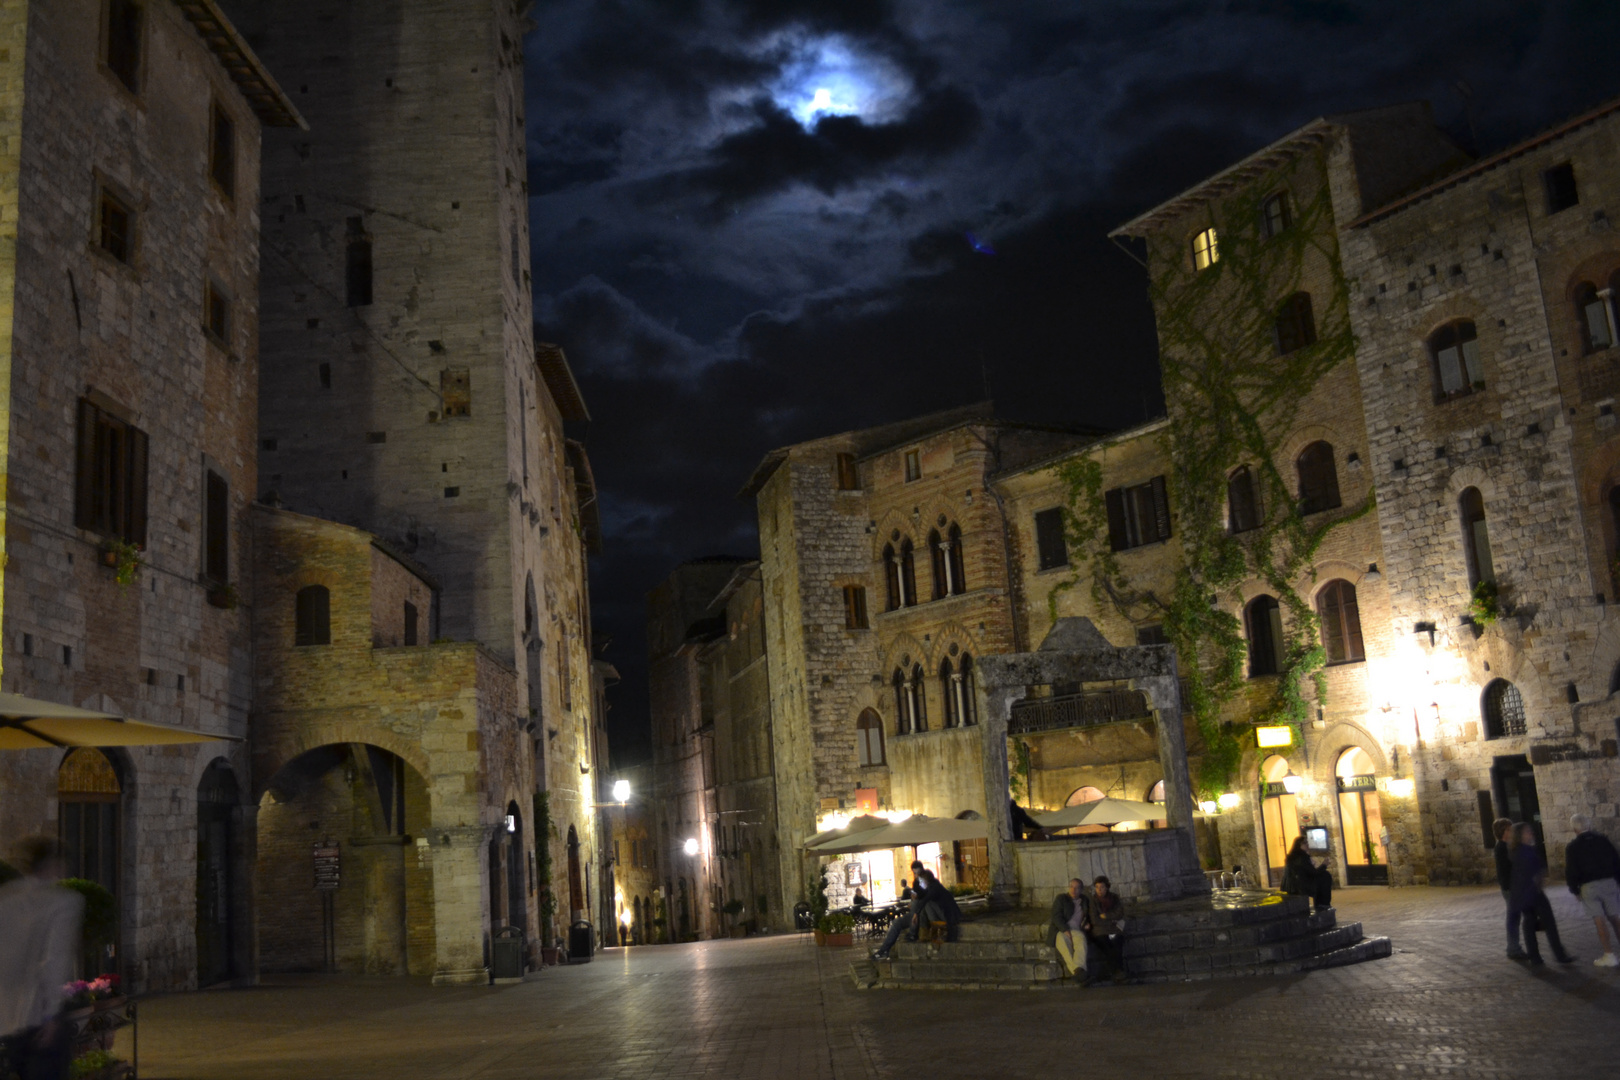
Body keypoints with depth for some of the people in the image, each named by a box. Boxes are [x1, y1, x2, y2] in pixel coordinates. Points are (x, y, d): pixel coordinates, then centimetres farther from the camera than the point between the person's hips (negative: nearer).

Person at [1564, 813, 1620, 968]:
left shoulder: (1572, 847, -5)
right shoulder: (1603, 839, 3)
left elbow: (1570, 871, -6)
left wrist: (1574, 888, 6)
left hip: (1588, 886, -3)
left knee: (1600, 920, -1)